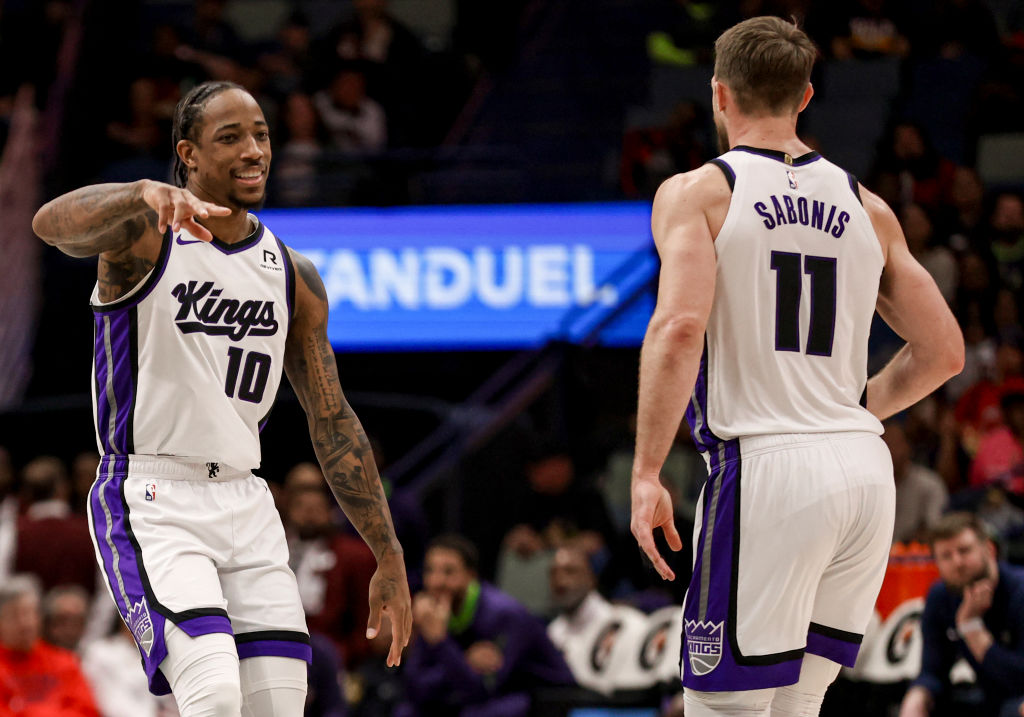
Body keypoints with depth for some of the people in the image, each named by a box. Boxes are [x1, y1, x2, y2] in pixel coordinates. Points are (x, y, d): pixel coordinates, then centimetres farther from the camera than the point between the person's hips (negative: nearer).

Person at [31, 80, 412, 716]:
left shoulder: (294, 276, 11)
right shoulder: (144, 235, -5)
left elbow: (334, 424, 16)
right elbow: (52, 223, -29)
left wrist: (389, 556, 13)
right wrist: (146, 194, -50)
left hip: (245, 505, 6)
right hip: (152, 502, -6)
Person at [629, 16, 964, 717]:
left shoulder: (697, 193, -1)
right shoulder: (867, 208, 14)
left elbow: (680, 328, -17)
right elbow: (943, 351, 15)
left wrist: (646, 474, -14)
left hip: (765, 472, -5)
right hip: (867, 471, 6)